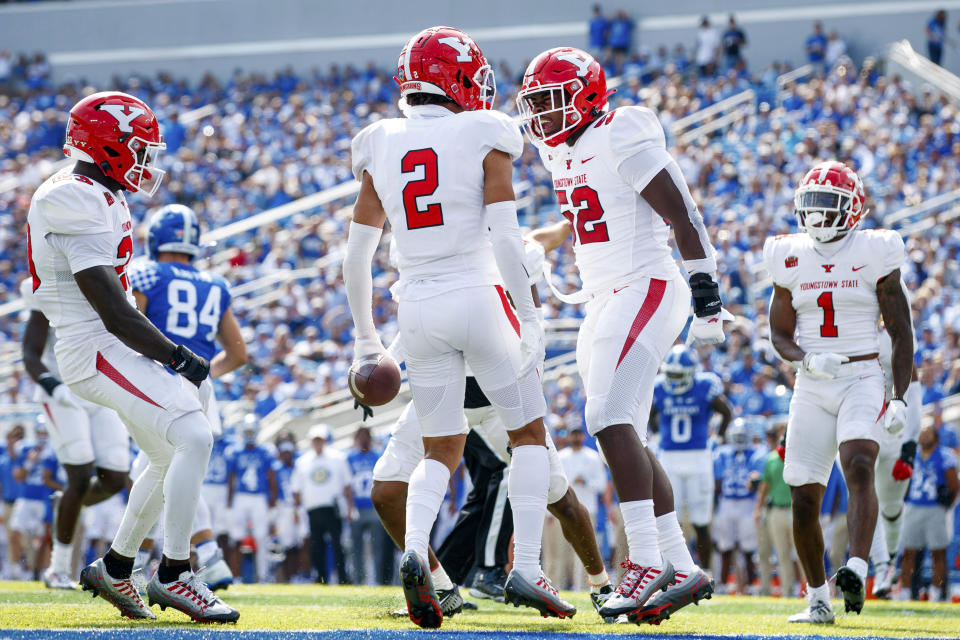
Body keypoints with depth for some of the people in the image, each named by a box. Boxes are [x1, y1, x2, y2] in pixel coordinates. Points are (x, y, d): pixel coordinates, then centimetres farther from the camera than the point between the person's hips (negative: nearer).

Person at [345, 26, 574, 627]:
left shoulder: (383, 149, 7)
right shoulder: (484, 141, -5)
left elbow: (357, 254, 10)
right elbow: (505, 238, -13)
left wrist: (365, 336, 19)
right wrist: (531, 317, -6)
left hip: (418, 307, 4)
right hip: (479, 296, -4)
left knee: (442, 449, 14)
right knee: (529, 433, 12)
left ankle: (415, 550, -14)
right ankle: (526, 569, 0)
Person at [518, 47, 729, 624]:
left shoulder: (622, 140, -13)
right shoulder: (563, 150, 14)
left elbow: (684, 218, -15)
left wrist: (707, 300, -18)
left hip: (645, 291, -10)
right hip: (605, 302, 10)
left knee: (611, 420, -21)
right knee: (626, 437, 6)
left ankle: (647, 562, -23)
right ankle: (684, 569, 10)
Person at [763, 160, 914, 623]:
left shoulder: (873, 256, -2)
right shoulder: (792, 260, 5)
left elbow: (901, 333, 1)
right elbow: (779, 334, 10)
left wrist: (900, 399, -7)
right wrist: (807, 360, -12)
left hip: (863, 381, -3)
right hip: (811, 388, 3)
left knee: (858, 467, -28)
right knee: (804, 499, 0)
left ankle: (856, 572, -40)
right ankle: (817, 599, 12)